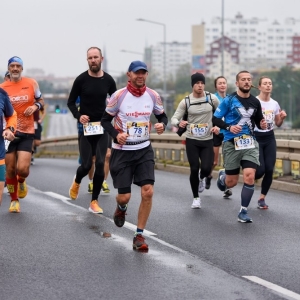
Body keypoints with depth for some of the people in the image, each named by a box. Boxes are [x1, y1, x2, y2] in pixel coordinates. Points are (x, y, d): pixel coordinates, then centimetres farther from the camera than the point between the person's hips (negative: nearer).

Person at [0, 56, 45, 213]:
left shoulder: (31, 83, 1)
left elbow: (40, 101, 12)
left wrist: (36, 106, -10)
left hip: (27, 133, -1)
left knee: (22, 169, -13)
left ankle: (21, 181, 24)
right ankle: (14, 200, 22)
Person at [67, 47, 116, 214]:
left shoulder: (108, 80, 1)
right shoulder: (81, 79, -5)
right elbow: (71, 102, 4)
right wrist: (78, 116, -13)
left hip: (102, 127, 1)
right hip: (86, 127, -1)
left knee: (100, 164, -7)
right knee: (86, 165, -4)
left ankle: (94, 202, 3)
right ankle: (77, 181, 32)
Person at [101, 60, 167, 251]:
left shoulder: (153, 96, -2)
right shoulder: (119, 96, -10)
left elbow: (162, 116, 13)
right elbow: (105, 120, -1)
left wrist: (162, 124, -10)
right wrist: (116, 135, -19)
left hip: (144, 150, 2)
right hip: (122, 151, -2)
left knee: (148, 192, -11)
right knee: (124, 196, -2)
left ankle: (139, 236, 2)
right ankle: (121, 208, 39)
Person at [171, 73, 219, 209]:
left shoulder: (212, 98, -4)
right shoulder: (185, 102, -5)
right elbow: (174, 118, -5)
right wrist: (179, 123, -27)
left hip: (208, 140, 0)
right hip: (192, 140, 0)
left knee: (206, 169, -11)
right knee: (194, 169, -4)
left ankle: (202, 178, 28)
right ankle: (196, 198, 15)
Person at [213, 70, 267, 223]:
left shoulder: (255, 102, 7)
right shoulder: (229, 100, -5)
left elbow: (258, 120, 21)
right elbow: (215, 119, -4)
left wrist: (262, 124, -2)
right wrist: (229, 127, -19)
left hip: (250, 143, 3)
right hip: (232, 143, -2)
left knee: (250, 176, -14)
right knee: (231, 182, 4)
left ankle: (243, 212, 0)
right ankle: (222, 176, 43)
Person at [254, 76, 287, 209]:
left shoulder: (275, 104, 7)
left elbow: (278, 124, 16)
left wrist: (282, 118, -4)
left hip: (270, 138, 5)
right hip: (256, 138, -5)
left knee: (269, 170, -4)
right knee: (260, 170, -13)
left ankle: (262, 199, 8)